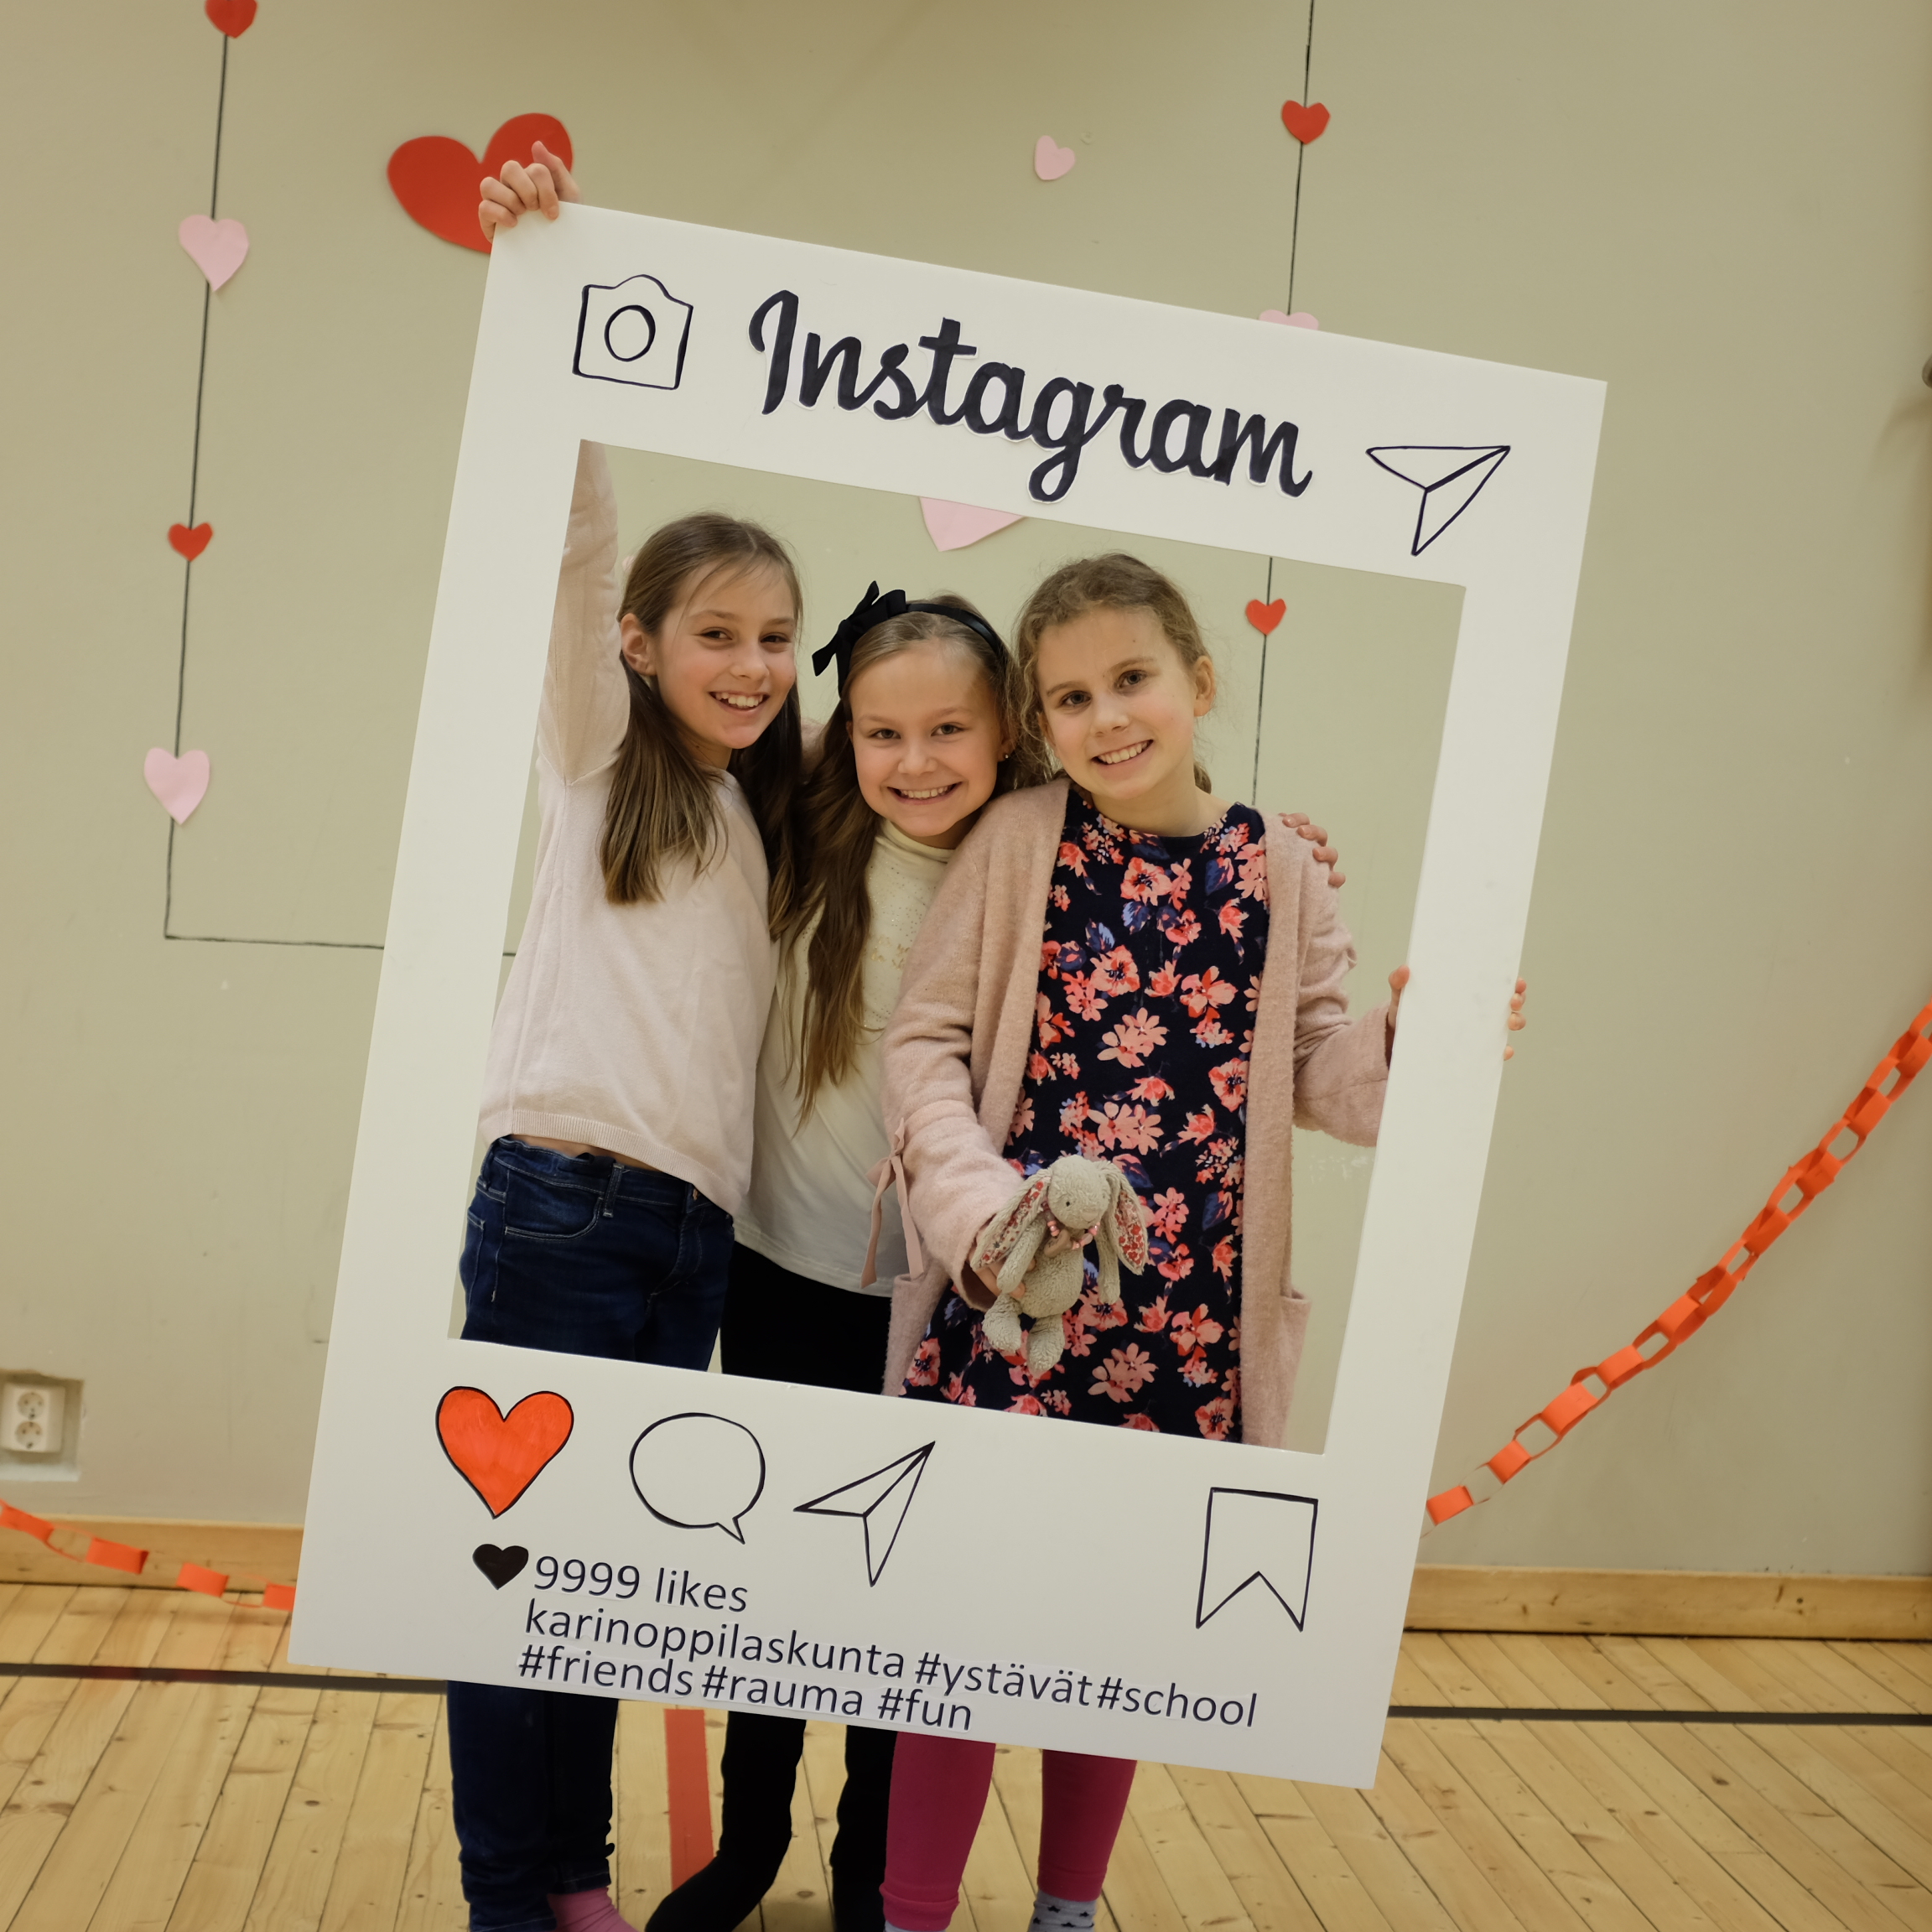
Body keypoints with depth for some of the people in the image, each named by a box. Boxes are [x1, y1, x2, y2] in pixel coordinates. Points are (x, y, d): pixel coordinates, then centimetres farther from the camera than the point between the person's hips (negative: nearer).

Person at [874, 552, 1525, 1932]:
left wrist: (1407, 1048, -18)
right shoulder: (1019, 844, -1)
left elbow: (1314, 1073, 4)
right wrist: (983, 1212, -16)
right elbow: (925, 1041, -3)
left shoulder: (1279, 871, 3)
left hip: (1189, 1314, 2)